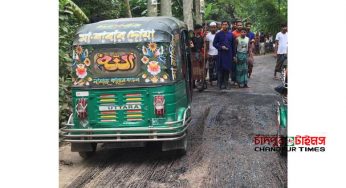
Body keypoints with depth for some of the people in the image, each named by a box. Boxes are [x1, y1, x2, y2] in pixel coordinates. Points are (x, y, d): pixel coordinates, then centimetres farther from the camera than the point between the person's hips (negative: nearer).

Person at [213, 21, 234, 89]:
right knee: (221, 69, -2)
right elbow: (214, 44, 2)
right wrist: (221, 47, -13)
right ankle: (220, 84, 5)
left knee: (227, 69, 5)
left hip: (229, 54, 2)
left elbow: (233, 45, 11)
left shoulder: (230, 34, 9)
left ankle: (225, 83, 14)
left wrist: (233, 55, 7)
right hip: (221, 54, -2)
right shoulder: (218, 34, 2)